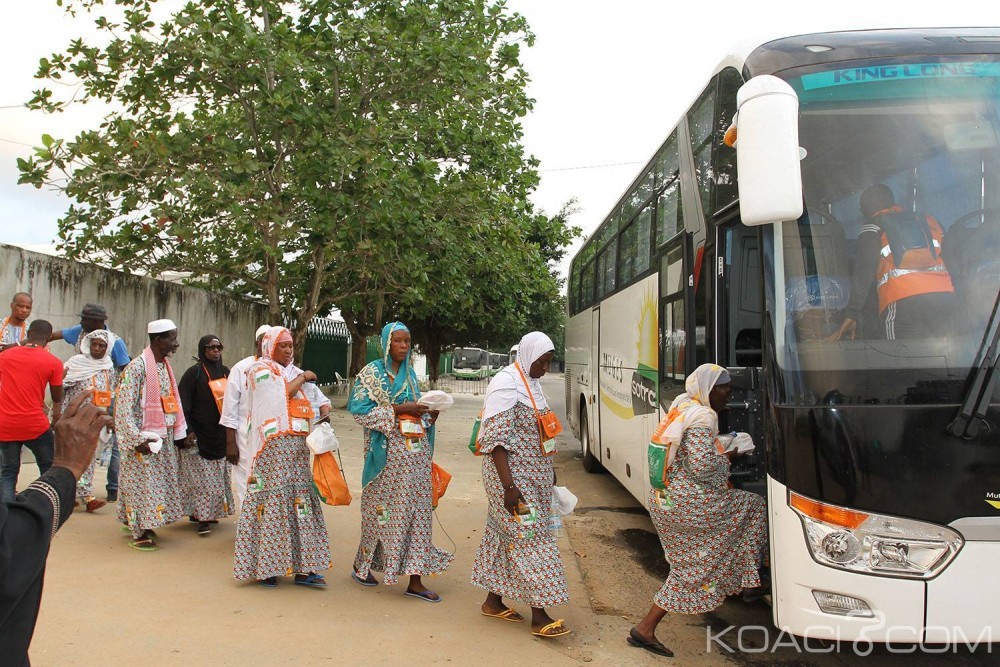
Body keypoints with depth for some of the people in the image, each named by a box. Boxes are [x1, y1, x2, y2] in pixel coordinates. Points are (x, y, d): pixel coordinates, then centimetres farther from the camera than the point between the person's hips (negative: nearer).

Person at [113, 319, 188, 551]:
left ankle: (145, 526, 26)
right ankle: (139, 533, 11)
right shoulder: (137, 367, -15)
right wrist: (136, 439, -20)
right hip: (145, 439, -8)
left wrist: (180, 432, 12)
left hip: (164, 437, 8)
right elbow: (124, 407, -18)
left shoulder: (165, 366, 10)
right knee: (143, 482, 0)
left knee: (160, 482, 13)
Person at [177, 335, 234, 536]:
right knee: (202, 476, -5)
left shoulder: (226, 372, 11)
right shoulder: (194, 373, -6)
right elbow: (183, 403, -11)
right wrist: (188, 430, -18)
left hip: (221, 434, 6)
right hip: (200, 434, -6)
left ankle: (210, 512, 19)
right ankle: (202, 517, -1)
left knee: (218, 475, 9)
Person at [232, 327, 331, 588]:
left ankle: (302, 567, 4)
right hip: (273, 446, -7)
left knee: (300, 501, 3)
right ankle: (263, 567, 3)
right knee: (272, 500, -6)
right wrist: (302, 377, -1)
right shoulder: (260, 369, -1)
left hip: (297, 446, 7)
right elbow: (283, 393, -15)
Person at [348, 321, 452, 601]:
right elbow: (359, 409, -13)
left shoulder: (410, 374, 14)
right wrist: (398, 409, -18)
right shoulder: (371, 373, -4)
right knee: (381, 508, 4)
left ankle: (415, 580, 6)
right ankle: (361, 565, 27)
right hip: (387, 451, -5)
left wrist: (429, 414, -1)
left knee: (417, 510, 2)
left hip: (416, 451, 5)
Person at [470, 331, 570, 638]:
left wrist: (549, 472, 22)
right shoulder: (506, 383, -16)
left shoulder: (532, 382, 13)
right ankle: (539, 617, -3)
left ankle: (493, 601, 24)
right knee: (530, 536, -8)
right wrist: (509, 486, -25)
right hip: (512, 474, -9)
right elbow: (497, 440, -20)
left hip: (533, 472, 9)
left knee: (504, 534, 14)